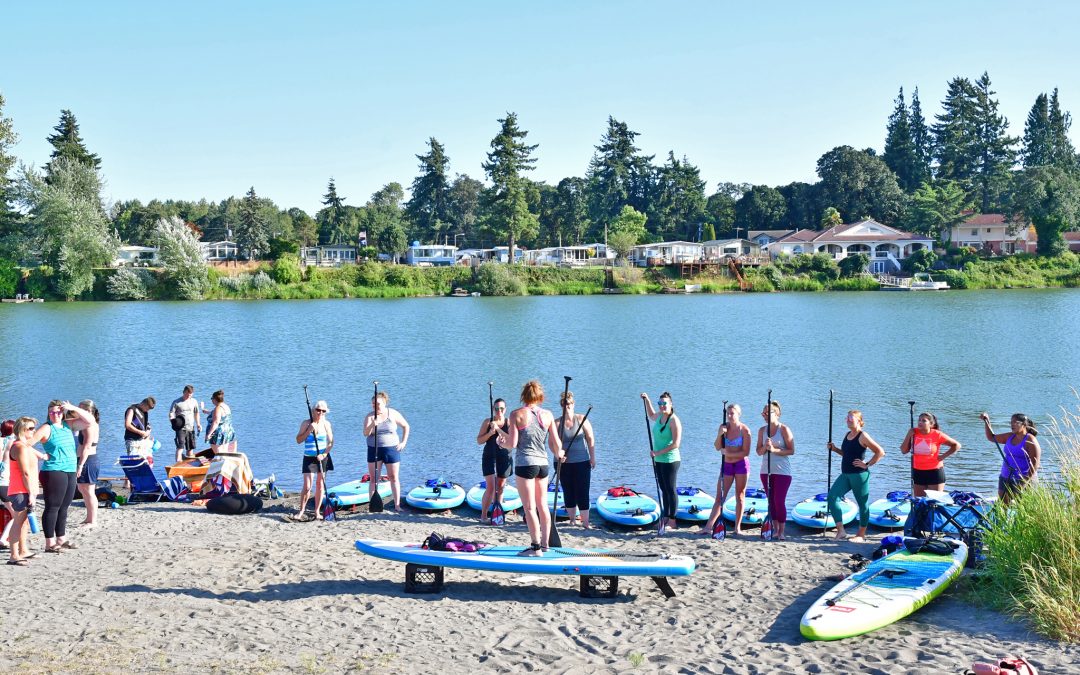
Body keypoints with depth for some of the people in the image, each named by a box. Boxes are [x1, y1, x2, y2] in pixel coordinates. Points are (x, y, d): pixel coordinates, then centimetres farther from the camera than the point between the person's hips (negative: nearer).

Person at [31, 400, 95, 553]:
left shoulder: (69, 425, 12)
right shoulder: (46, 428, -5)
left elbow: (90, 420, 7)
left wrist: (73, 408, -1)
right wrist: (42, 455, -10)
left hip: (70, 472, 7)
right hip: (53, 472, -7)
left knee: (64, 507, 14)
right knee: (52, 507, -5)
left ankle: (61, 539, 24)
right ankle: (50, 543, -1)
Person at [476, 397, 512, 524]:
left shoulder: (509, 423, 2)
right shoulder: (488, 422, 1)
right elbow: (479, 441, 0)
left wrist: (498, 430, -24)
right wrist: (490, 433, -16)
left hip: (504, 458, 2)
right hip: (490, 457, -2)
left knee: (500, 488, 7)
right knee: (490, 487, -9)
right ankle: (483, 515, -1)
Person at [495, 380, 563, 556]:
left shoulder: (517, 414, -6)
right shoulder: (548, 415, 4)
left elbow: (512, 443, -10)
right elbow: (556, 444, 4)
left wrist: (502, 442, 12)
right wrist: (559, 455, 25)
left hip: (525, 464, -4)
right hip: (543, 464, 5)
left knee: (530, 508, 0)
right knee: (543, 506, 15)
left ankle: (536, 547, 1)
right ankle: (544, 543, 24)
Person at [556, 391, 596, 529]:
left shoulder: (581, 419, 0)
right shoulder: (557, 423, -1)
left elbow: (591, 439, 2)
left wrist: (593, 457, -2)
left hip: (582, 462, -1)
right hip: (564, 463, 1)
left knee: (582, 492, -4)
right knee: (568, 492, 8)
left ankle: (585, 522, -3)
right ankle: (573, 519, 20)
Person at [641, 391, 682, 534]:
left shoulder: (674, 420, -17)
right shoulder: (659, 416, 7)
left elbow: (676, 444, -21)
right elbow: (651, 415, 34)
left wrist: (658, 452, -19)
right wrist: (647, 400, 27)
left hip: (670, 461, -8)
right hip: (658, 460, 8)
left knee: (670, 490, -2)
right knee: (664, 490, 13)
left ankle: (672, 521, 5)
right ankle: (665, 518, 20)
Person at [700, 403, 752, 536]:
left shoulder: (744, 430, -9)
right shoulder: (724, 427, 4)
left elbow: (746, 452, -13)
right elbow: (717, 447, 1)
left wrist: (728, 453, -17)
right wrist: (719, 435, -16)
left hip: (741, 465, -4)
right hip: (726, 465, 4)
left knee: (740, 496, 4)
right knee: (720, 497, 1)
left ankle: (738, 528, 11)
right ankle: (708, 526, -4)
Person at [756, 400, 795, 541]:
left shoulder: (784, 429, -7)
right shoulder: (762, 430, 8)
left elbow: (791, 450, -9)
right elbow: (759, 451, 8)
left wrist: (774, 450, -20)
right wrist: (765, 447, -13)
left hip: (782, 471, -5)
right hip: (766, 470, 5)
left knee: (779, 501, -7)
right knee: (771, 501, 7)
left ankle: (781, 531, 1)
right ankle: (775, 529, 16)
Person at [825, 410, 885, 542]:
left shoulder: (862, 436, -11)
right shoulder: (847, 435, 13)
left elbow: (880, 452, -13)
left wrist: (867, 464, -13)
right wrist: (835, 449, 12)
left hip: (859, 475, -8)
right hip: (845, 474, 8)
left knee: (862, 504, 4)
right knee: (832, 497, -7)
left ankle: (861, 535, 15)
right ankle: (841, 531, -5)